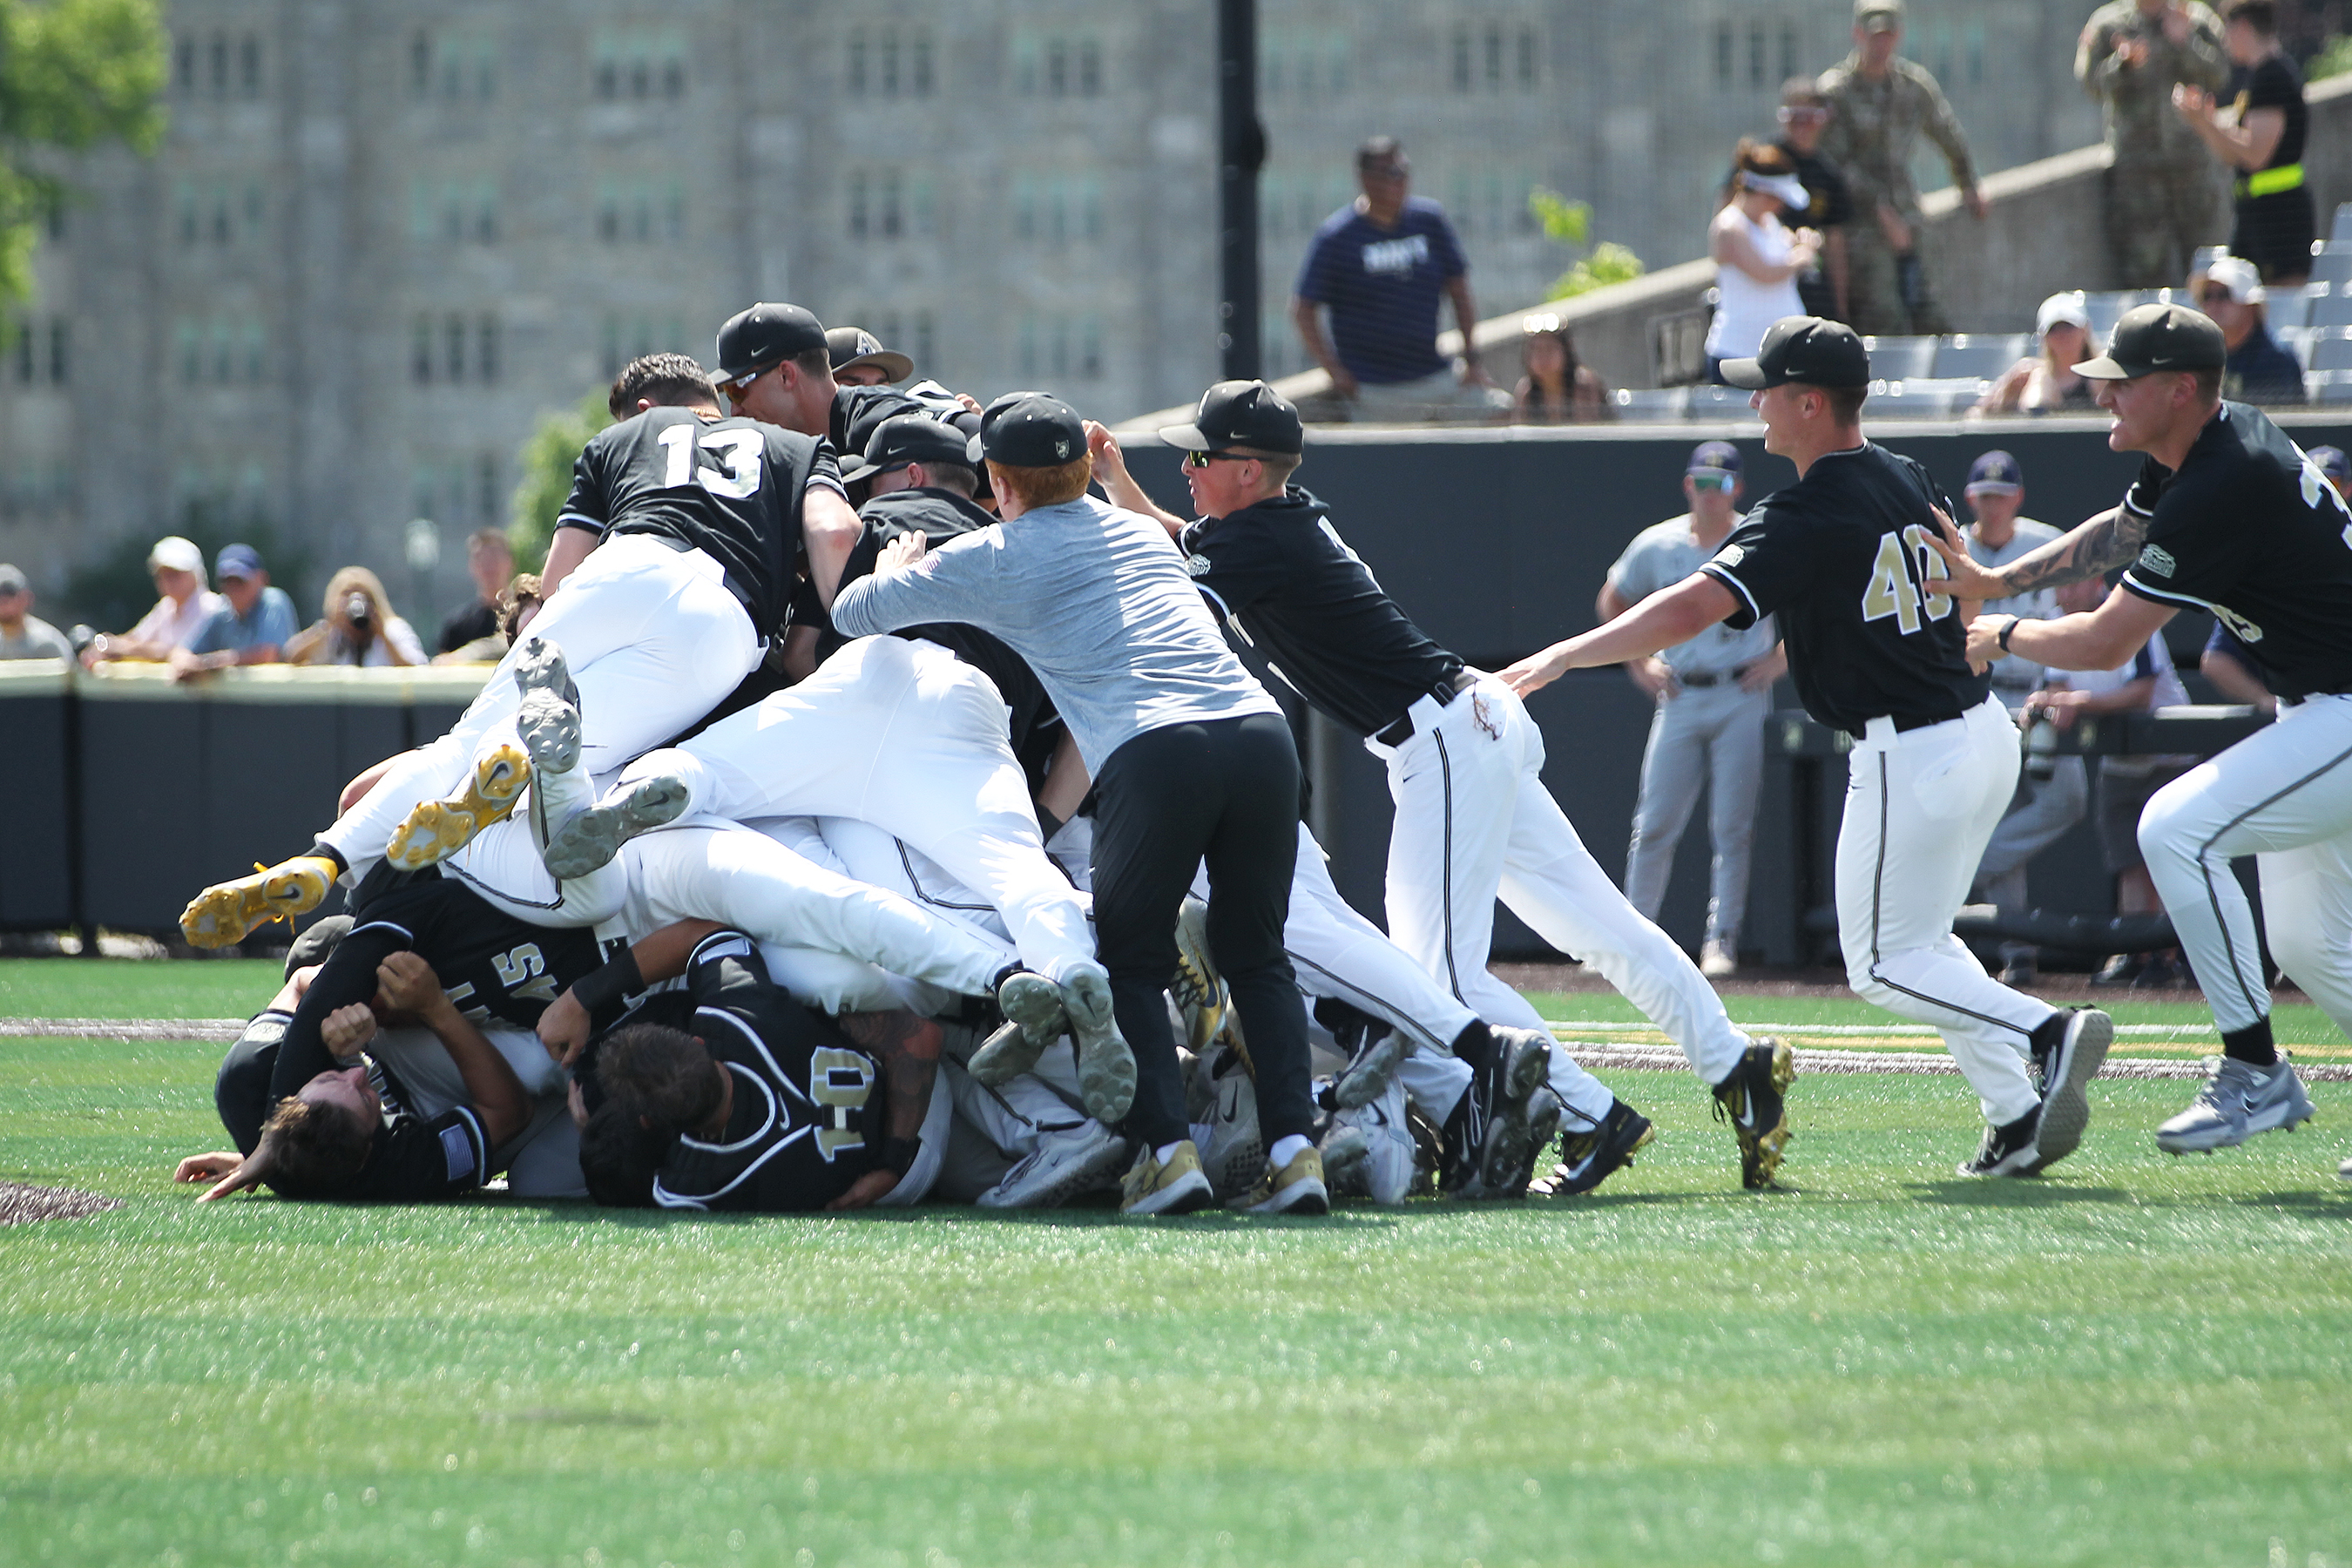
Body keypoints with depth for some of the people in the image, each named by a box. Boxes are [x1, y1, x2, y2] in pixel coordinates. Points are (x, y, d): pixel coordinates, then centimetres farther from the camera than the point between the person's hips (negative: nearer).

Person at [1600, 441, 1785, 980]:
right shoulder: (1657, 546, 4)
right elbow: (1612, 603, 19)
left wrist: (1781, 658, -3)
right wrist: (1639, 663, 9)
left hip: (1741, 698, -2)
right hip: (1680, 698, 2)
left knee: (1731, 828, -4)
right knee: (1654, 824, -1)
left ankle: (1722, 940, 2)